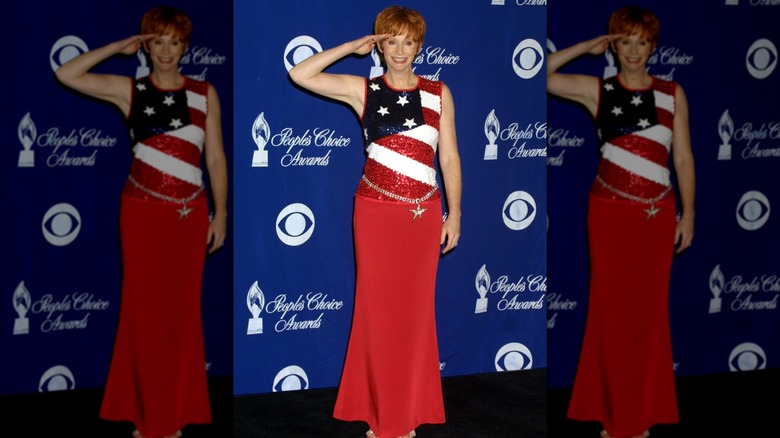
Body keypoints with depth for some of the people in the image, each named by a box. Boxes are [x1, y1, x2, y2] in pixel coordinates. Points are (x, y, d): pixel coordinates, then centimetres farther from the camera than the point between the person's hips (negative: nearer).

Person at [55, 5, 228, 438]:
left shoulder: (204, 94, 5)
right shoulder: (129, 90, 2)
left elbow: (216, 159, 6)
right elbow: (66, 74, -8)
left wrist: (220, 214, 2)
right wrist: (119, 47, -4)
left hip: (189, 213, 1)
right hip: (142, 211, -1)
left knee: (181, 309, 6)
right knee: (143, 307, 3)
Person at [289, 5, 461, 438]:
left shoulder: (439, 93, 5)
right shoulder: (363, 90, 1)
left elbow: (449, 158, 7)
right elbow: (300, 74, -9)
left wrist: (454, 214, 5)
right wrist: (353, 47, -6)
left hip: (424, 214, 1)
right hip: (376, 211, -1)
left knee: (415, 309, 7)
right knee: (377, 308, 3)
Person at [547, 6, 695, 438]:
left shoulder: (672, 93, 4)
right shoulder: (597, 90, 1)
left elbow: (683, 158, 6)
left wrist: (688, 214, 3)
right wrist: (586, 47, -3)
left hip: (657, 213, 1)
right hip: (610, 210, -1)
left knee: (650, 309, 6)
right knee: (611, 307, 2)